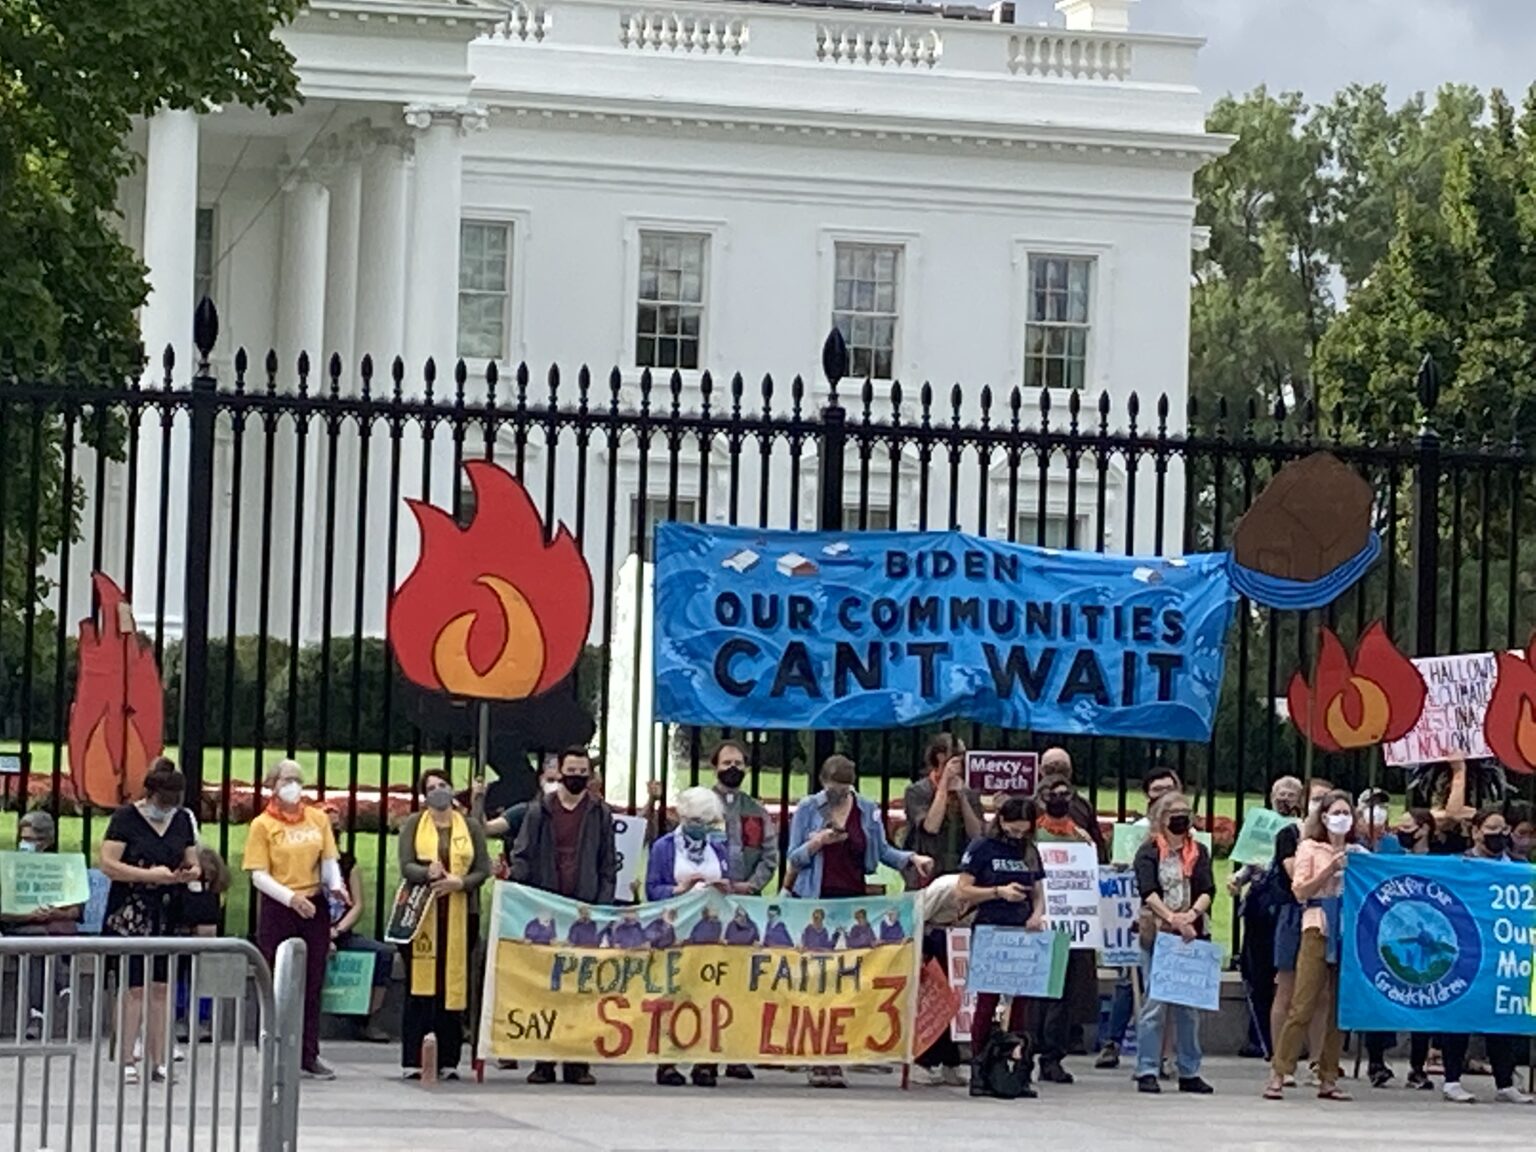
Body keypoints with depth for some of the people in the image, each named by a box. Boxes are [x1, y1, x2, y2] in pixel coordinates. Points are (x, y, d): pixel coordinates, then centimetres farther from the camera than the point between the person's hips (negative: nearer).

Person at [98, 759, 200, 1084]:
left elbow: (193, 863, 18)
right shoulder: (126, 818, -5)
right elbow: (107, 864, -12)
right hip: (130, 918, -5)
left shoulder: (183, 820, 12)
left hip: (168, 918, 5)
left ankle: (157, 1061, 8)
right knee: (135, 988, -7)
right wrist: (151, 875, -19)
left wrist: (189, 873, -7)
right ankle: (127, 1061, -2)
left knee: (161, 988, 4)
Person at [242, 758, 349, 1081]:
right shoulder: (262, 825, -4)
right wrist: (290, 897, -22)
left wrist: (335, 886, -11)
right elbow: (259, 875, -9)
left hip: (315, 908, 4)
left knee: (312, 982, 9)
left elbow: (329, 860, 10)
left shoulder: (319, 818, 9)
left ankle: (308, 1055, 16)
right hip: (277, 910, -4)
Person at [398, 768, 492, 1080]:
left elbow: (483, 869, 6)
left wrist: (459, 882, -12)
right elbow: (406, 866, -1)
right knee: (419, 984, -4)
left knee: (455, 983, 0)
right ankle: (413, 1060, -3)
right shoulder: (413, 824, 9)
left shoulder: (471, 826, 12)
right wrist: (428, 873, -22)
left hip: (460, 914, 1)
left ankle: (448, 1060, 4)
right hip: (421, 913, -1)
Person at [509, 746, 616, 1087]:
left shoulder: (601, 814, 9)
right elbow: (522, 857, 5)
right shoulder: (540, 811, 8)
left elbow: (608, 865, 10)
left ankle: (577, 1062, 1)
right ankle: (543, 1061, 3)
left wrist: (603, 905, -2)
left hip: (586, 913, 0)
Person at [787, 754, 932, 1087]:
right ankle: (818, 1061, -3)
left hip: (854, 901, 2)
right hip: (817, 902, -2)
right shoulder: (808, 809, 4)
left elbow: (883, 851, 13)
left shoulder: (868, 810, 9)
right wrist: (817, 843, -15)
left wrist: (912, 858, -4)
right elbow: (794, 858, 3)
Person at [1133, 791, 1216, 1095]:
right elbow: (1148, 891, -11)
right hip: (1156, 933, -4)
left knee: (1190, 1006, 7)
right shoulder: (1149, 852, 1)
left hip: (1193, 934, 4)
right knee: (1155, 1003, -5)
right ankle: (1147, 1072, -2)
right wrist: (1172, 918, -22)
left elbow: (1208, 891, 2)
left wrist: (1191, 915, -16)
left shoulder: (1198, 852, 12)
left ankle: (1189, 1072, 12)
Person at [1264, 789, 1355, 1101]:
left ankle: (1328, 1078, 8)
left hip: (1349, 931, 4)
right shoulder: (1310, 848, 7)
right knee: (1303, 1005, -9)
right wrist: (1330, 870, -10)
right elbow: (1300, 891, -2)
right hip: (1319, 928, -4)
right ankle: (1278, 1074, -6)